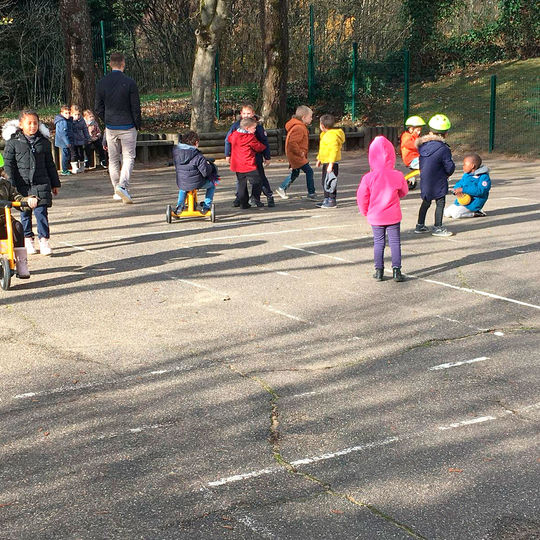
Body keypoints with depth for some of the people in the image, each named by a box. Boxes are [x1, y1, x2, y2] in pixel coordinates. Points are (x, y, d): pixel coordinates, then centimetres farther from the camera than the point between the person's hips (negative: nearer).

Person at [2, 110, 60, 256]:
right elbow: (8, 164, -1)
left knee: (41, 211, -6)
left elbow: (50, 164, 14)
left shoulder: (44, 142, 7)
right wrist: (11, 183, -10)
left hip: (41, 183, 1)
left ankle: (44, 240, 0)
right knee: (25, 213, 8)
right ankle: (28, 239, 21)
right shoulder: (13, 142, -1)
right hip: (22, 184, -1)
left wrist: (55, 183, 16)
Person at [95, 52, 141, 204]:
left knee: (113, 159, 12)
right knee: (128, 157, 1)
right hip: (128, 127, -3)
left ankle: (117, 191, 16)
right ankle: (123, 185, -19)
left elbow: (98, 108, 3)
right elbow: (136, 107, -9)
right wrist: (138, 125, 5)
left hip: (110, 127, 4)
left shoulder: (102, 83, 0)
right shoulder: (129, 83, -11)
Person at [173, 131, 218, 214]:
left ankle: (179, 207, 31)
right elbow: (205, 172, -18)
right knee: (212, 185, 25)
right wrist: (208, 165, 5)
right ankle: (206, 207, 24)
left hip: (181, 184, 5)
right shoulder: (198, 156, -20)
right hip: (196, 184, -5)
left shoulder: (176, 152, -3)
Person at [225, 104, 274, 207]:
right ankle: (239, 198, 22)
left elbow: (265, 142, 2)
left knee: (260, 177, -1)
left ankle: (270, 197, 7)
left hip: (256, 157, -2)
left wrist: (267, 157, 3)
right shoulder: (237, 125, -1)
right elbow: (228, 139, 8)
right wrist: (228, 154, 8)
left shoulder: (257, 126, -4)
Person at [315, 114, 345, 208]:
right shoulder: (325, 135, 16)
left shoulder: (332, 136, -19)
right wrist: (319, 159, 31)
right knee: (324, 181, 16)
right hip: (326, 162, 11)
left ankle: (332, 201, -4)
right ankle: (326, 199, 24)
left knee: (330, 181, -8)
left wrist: (331, 164, -27)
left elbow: (333, 150, -24)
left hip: (331, 164, -11)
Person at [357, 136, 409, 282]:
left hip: (375, 217, 0)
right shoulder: (397, 176, -11)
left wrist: (365, 211, 11)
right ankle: (396, 270, 6)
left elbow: (361, 197, -7)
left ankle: (379, 270, 12)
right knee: (395, 242, 8)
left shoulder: (368, 178, -15)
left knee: (378, 242, 11)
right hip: (393, 216, 0)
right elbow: (404, 192, 7)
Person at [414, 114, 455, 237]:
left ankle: (420, 225, 25)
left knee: (426, 202, 19)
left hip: (425, 180, 6)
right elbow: (449, 167, -12)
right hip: (438, 182, -6)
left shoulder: (422, 145, -1)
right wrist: (448, 173, 8)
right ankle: (438, 228, 7)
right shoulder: (443, 149, -19)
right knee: (440, 203, 5)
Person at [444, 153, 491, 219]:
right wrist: (457, 191, -15)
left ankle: (476, 213, -9)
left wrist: (463, 189, -29)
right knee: (446, 213, 5)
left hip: (472, 204, -9)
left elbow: (481, 190, -26)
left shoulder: (484, 177, -15)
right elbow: (459, 184, 12)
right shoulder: (466, 175, 11)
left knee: (455, 214, -27)